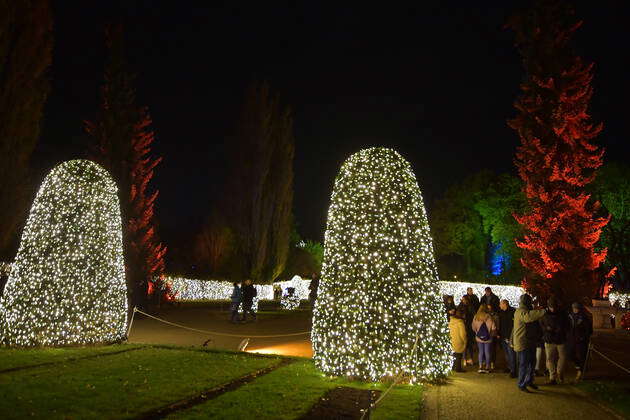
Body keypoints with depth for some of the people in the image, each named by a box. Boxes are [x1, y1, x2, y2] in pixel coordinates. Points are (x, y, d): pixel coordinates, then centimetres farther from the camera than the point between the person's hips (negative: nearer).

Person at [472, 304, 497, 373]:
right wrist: (492, 334, 4)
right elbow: (493, 328, -13)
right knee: (487, 353, 10)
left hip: (479, 338, 2)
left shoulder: (476, 317, -6)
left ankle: (480, 367, 11)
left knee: (481, 352, 13)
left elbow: (473, 328, 3)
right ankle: (487, 367, 19)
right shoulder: (488, 317, -15)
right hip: (488, 338, -2)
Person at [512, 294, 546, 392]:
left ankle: (529, 381, 30)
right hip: (522, 343, -10)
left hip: (529, 342, 10)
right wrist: (543, 311, -42)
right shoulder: (521, 311, -19)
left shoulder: (525, 311, 18)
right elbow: (529, 317, -39)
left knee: (532, 362, 17)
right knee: (524, 365, -3)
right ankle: (522, 385, 7)